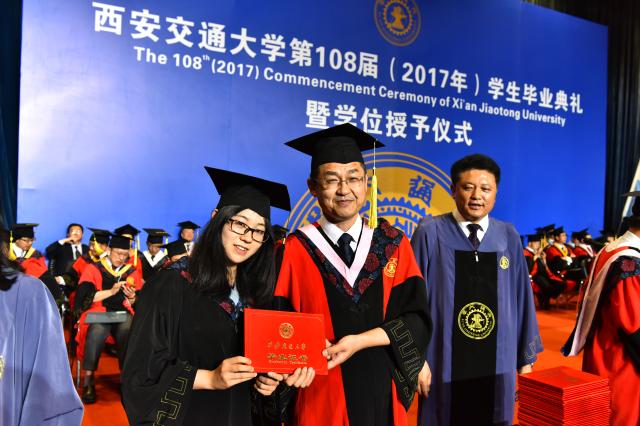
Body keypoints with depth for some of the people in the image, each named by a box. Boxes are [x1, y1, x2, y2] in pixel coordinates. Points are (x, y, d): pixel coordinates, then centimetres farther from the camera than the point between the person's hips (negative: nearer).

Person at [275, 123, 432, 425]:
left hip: (382, 393, 2)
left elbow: (417, 320, -6)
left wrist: (360, 341, -18)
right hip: (319, 397, -2)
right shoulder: (296, 250, -7)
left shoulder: (393, 245, -2)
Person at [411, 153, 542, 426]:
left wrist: (526, 357, 9)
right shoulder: (430, 234, -8)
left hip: (498, 366, 3)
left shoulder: (508, 238, 1)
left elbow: (521, 299, 6)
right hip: (445, 365, -2)